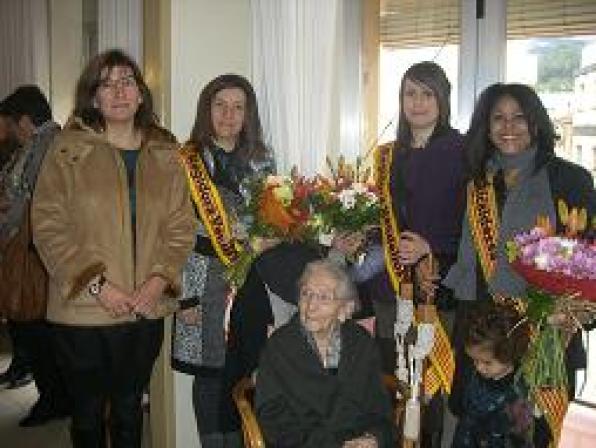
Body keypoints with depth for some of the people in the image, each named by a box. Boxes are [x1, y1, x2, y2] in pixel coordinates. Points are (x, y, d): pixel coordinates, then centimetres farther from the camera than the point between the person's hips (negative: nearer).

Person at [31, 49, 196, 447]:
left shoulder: (164, 155, 6)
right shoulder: (68, 150, -5)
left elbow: (181, 226, 5)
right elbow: (48, 227, -9)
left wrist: (159, 280, -10)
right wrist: (97, 284, -16)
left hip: (147, 310, 3)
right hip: (83, 312, -3)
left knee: (129, 408, 18)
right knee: (89, 412, 11)